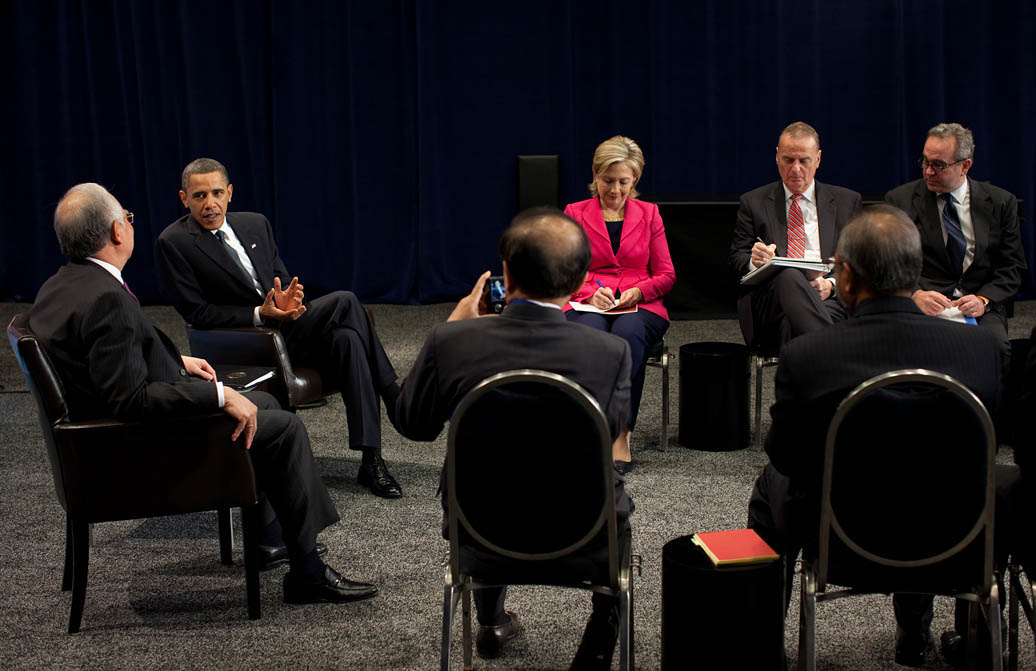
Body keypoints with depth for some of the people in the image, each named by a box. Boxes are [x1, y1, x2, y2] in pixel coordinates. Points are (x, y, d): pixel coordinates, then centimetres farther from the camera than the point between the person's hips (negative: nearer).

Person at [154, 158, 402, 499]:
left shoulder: (255, 224, 13)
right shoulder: (173, 243, -6)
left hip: (285, 326, 6)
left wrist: (290, 299, -10)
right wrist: (260, 314, -21)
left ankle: (371, 461, -26)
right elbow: (197, 313, -10)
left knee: (346, 338, -27)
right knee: (344, 302, -25)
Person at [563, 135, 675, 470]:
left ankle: (620, 431, -33)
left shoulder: (648, 213, 15)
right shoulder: (575, 214, 12)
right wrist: (591, 292, -12)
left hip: (639, 307, 0)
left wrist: (637, 291, -9)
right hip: (587, 306, 0)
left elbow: (666, 275, 12)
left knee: (628, 332, -37)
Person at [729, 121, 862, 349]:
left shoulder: (846, 201, 20)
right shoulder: (753, 202, 19)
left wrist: (831, 285, -8)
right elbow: (735, 259, 14)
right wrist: (754, 261, -12)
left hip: (829, 299, 0)